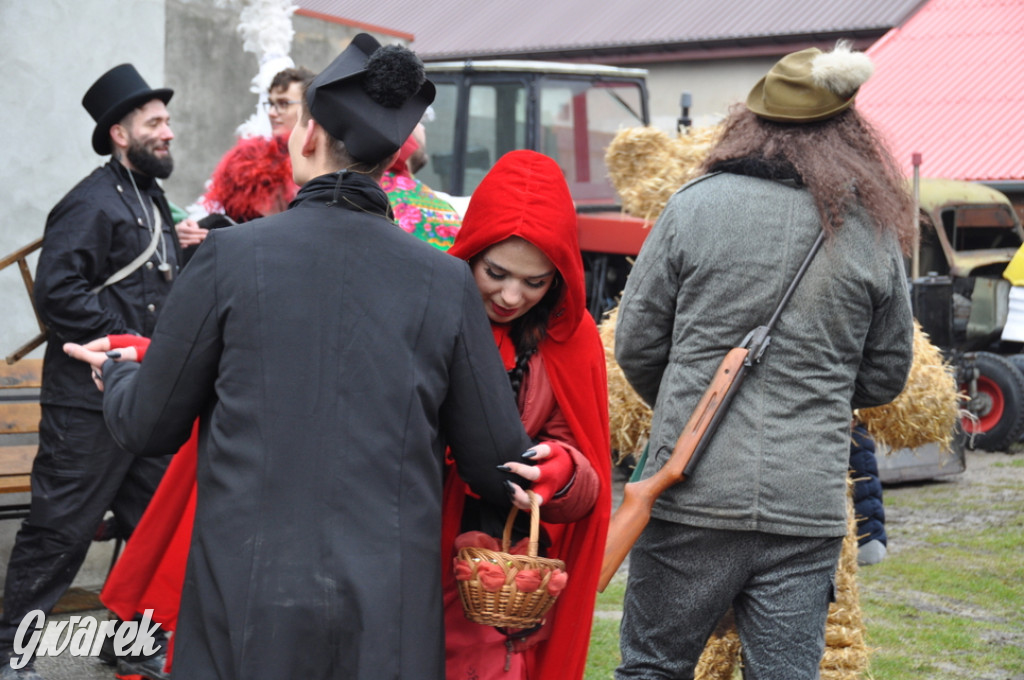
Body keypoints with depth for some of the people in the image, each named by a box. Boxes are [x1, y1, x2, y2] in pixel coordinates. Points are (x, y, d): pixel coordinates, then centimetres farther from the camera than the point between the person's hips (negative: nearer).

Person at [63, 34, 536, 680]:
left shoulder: (229, 257, -6)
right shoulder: (447, 281, -3)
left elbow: (149, 428, 4)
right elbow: (499, 473, 1)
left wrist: (115, 373, 27)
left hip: (246, 608, -1)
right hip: (391, 623, 1)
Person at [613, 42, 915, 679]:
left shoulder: (695, 205, -4)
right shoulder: (874, 232, 2)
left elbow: (636, 345, 2)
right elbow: (887, 375, 12)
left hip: (692, 494, -1)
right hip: (808, 509, 2)